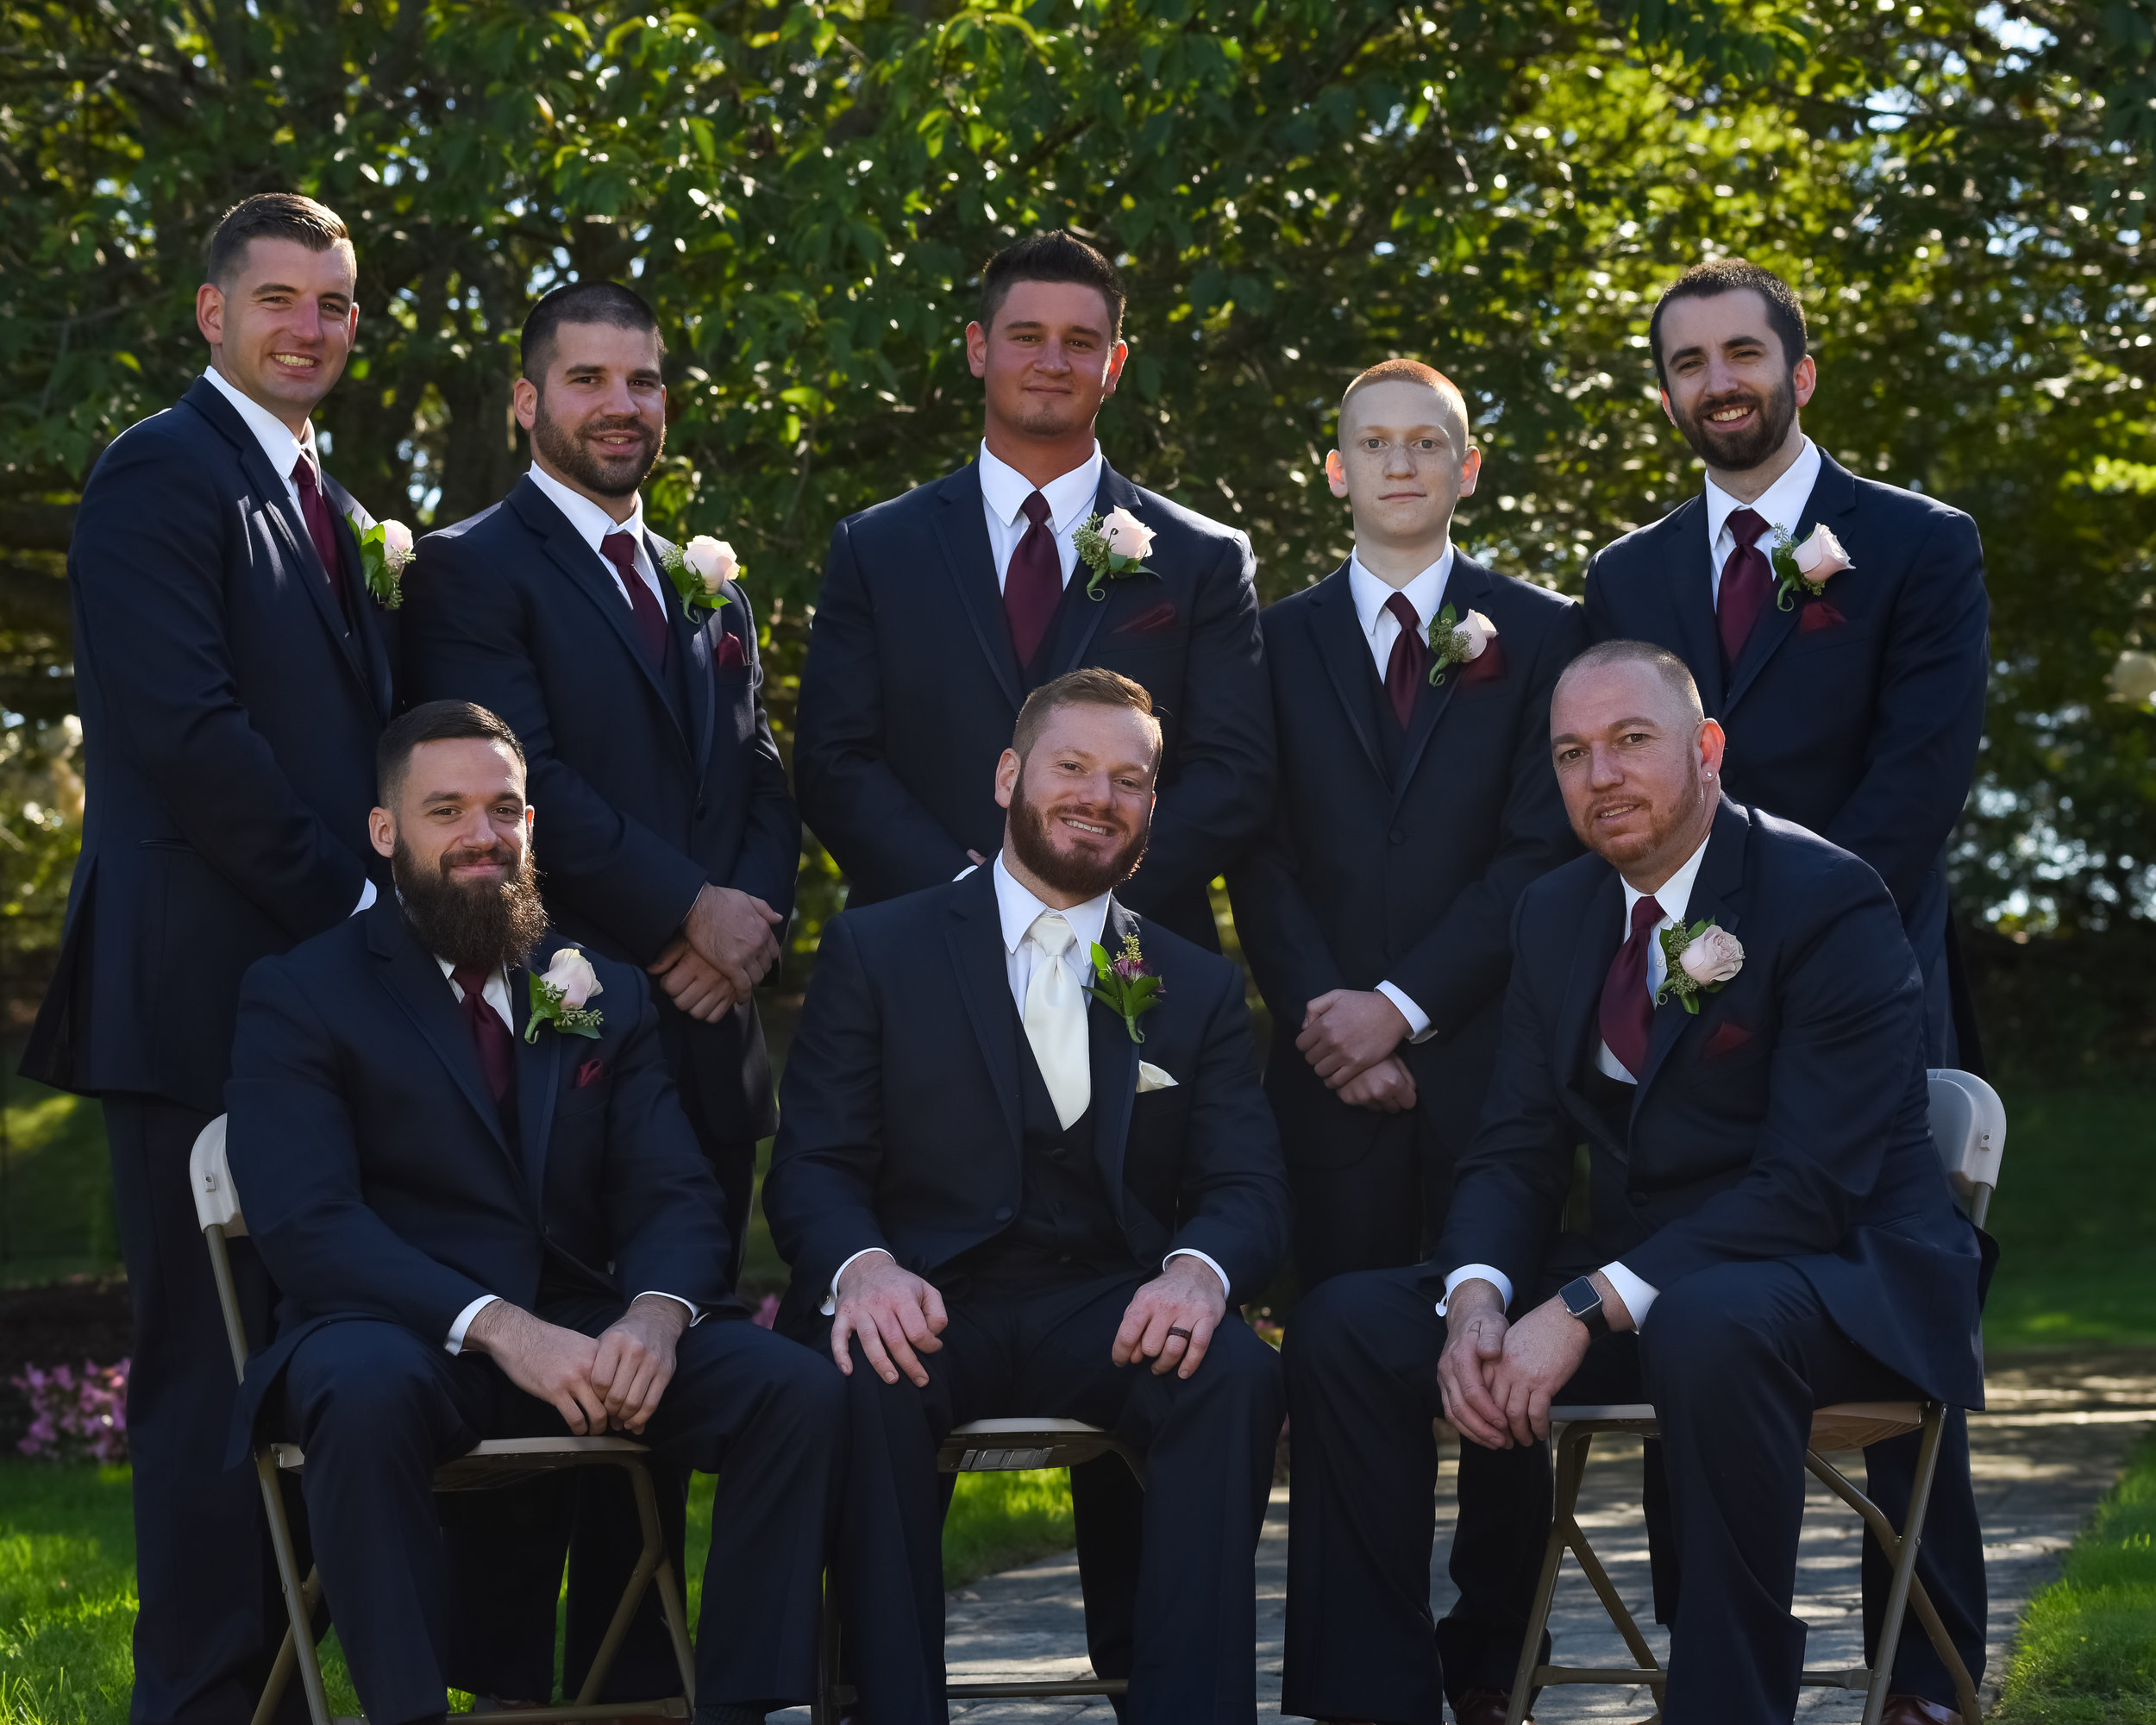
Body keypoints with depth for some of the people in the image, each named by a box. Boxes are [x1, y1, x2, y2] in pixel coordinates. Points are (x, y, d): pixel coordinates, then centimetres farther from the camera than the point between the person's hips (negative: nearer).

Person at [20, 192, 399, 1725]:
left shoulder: (336, 511, 22)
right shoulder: (160, 477, -6)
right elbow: (185, 725, -16)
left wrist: (392, 896, 6)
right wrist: (348, 898, -13)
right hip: (210, 993, -8)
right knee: (214, 1370, -6)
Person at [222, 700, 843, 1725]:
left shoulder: (606, 998, 18)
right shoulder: (299, 996, 4)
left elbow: (675, 1198, 9)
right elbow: (307, 1224, -9)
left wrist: (657, 1312, -17)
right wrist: (497, 1327, -24)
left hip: (584, 1337, 4)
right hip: (400, 1337, -4)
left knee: (801, 1389, -21)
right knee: (366, 1389, -39)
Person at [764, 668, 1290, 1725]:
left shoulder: (1200, 990, 19)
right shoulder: (876, 952, 11)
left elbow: (1247, 1188, 7)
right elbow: (812, 1167, 2)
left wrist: (1199, 1271, -20)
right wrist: (862, 1264, -24)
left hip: (1107, 1309, 2)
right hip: (927, 1299, -2)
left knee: (1237, 1372, -31)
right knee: (865, 1382, -36)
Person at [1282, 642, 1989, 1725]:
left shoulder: (1826, 901, -13)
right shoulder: (1556, 915, 10)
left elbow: (1812, 1182, -21)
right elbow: (1515, 1152, 8)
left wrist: (1589, 1310, -28)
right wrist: (1476, 1298, -16)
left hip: (1840, 1279, -7)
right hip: (1640, 1276, 7)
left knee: (1712, 1327, -41)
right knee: (1344, 1328, -9)